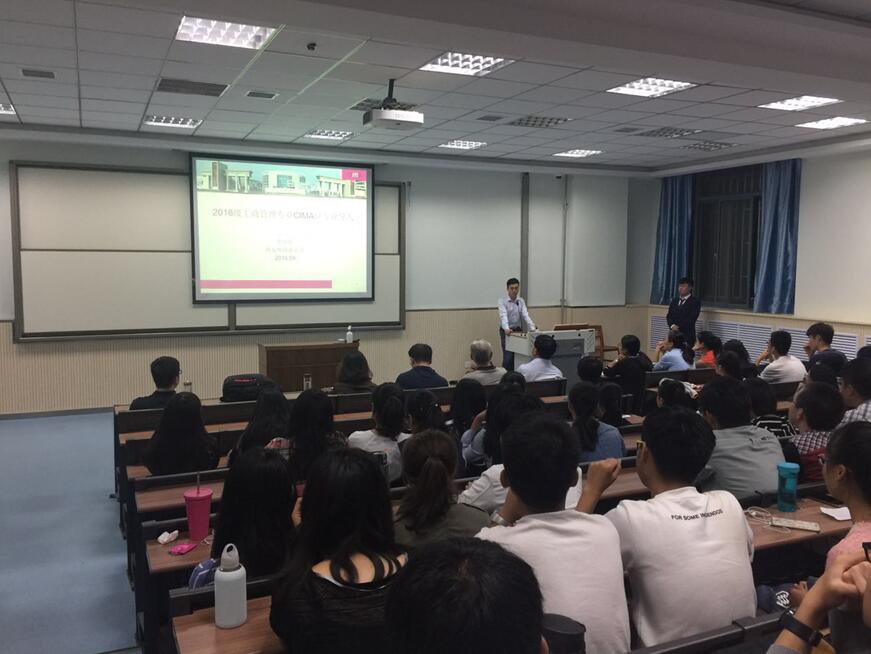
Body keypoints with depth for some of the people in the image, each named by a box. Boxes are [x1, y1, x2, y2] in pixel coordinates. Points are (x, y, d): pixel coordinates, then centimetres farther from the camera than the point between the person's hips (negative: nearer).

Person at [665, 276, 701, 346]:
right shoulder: (675, 301, 17)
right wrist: (672, 325, -9)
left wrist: (678, 326, -15)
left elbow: (691, 318, -12)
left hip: (687, 335, -5)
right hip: (674, 333, 5)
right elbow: (669, 315, 11)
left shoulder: (695, 301, -2)